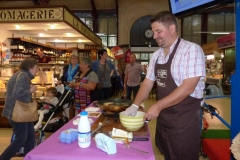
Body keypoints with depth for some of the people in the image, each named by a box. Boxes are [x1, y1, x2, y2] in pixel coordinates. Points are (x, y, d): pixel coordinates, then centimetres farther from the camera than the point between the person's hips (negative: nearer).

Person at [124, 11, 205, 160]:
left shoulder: (192, 50, -15)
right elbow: (148, 82, 9)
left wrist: (157, 106, -21)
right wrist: (135, 105, -2)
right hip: (163, 116, 6)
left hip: (185, 118, -6)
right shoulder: (156, 55, 6)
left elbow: (188, 87, -22)